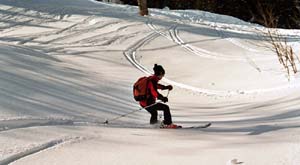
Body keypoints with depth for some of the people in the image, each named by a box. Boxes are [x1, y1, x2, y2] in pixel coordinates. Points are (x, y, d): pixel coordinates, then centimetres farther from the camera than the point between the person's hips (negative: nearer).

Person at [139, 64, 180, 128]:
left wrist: (166, 87, 26)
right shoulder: (152, 80, -17)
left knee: (154, 113, 33)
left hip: (143, 102, 10)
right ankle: (168, 124, -5)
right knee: (166, 108, -7)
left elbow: (157, 86, 32)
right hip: (148, 103, -10)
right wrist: (162, 98, -38)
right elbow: (154, 92, -30)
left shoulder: (150, 79, 14)